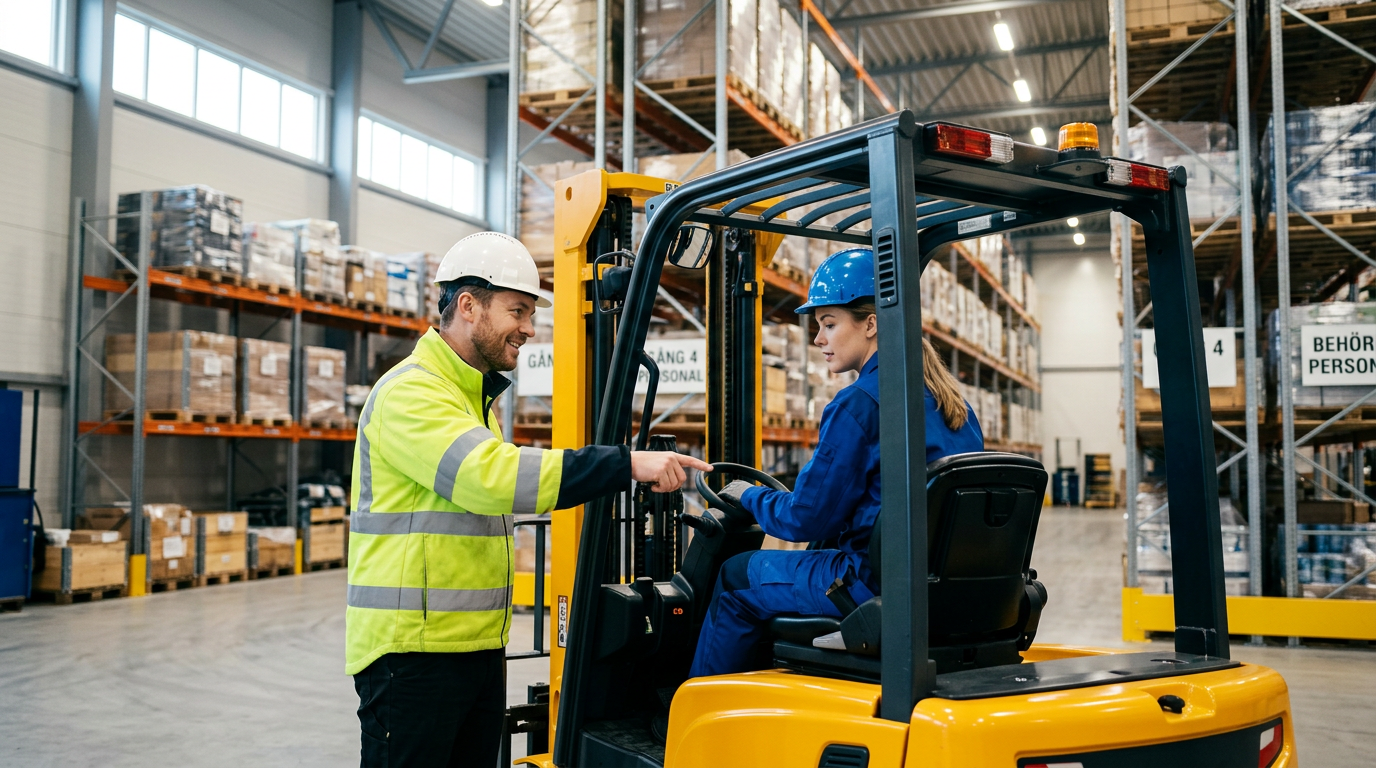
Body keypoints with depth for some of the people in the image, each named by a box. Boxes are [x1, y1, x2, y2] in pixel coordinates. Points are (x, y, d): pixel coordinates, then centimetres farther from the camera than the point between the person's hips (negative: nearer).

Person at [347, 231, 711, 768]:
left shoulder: (471, 396, 18)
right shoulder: (410, 392, -13)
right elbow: (491, 476, -28)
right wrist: (627, 464, -29)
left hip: (478, 649, 9)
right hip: (412, 651, -9)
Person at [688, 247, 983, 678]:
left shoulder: (859, 404, -16)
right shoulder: (951, 399, 10)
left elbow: (804, 519, -12)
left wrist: (749, 496, 7)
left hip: (880, 586, -9)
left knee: (737, 578, 9)